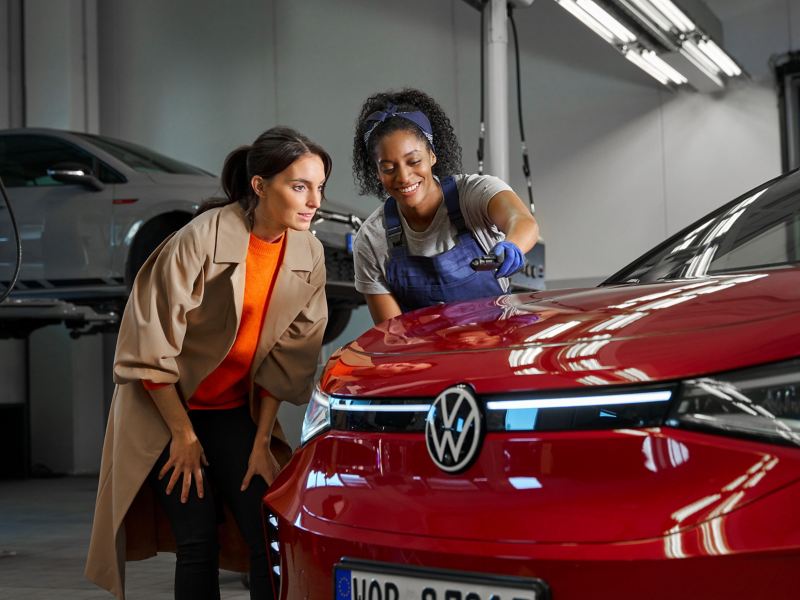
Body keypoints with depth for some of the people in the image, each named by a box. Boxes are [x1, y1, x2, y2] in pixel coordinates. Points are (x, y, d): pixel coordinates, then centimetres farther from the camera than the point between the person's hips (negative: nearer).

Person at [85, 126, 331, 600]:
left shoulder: (309, 255, -6)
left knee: (269, 538, -5)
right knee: (199, 543, -4)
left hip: (236, 411, 4)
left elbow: (286, 359, 1)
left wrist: (262, 441, -2)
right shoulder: (205, 238, -22)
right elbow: (152, 346, -17)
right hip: (168, 406, -4)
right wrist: (183, 434, -12)